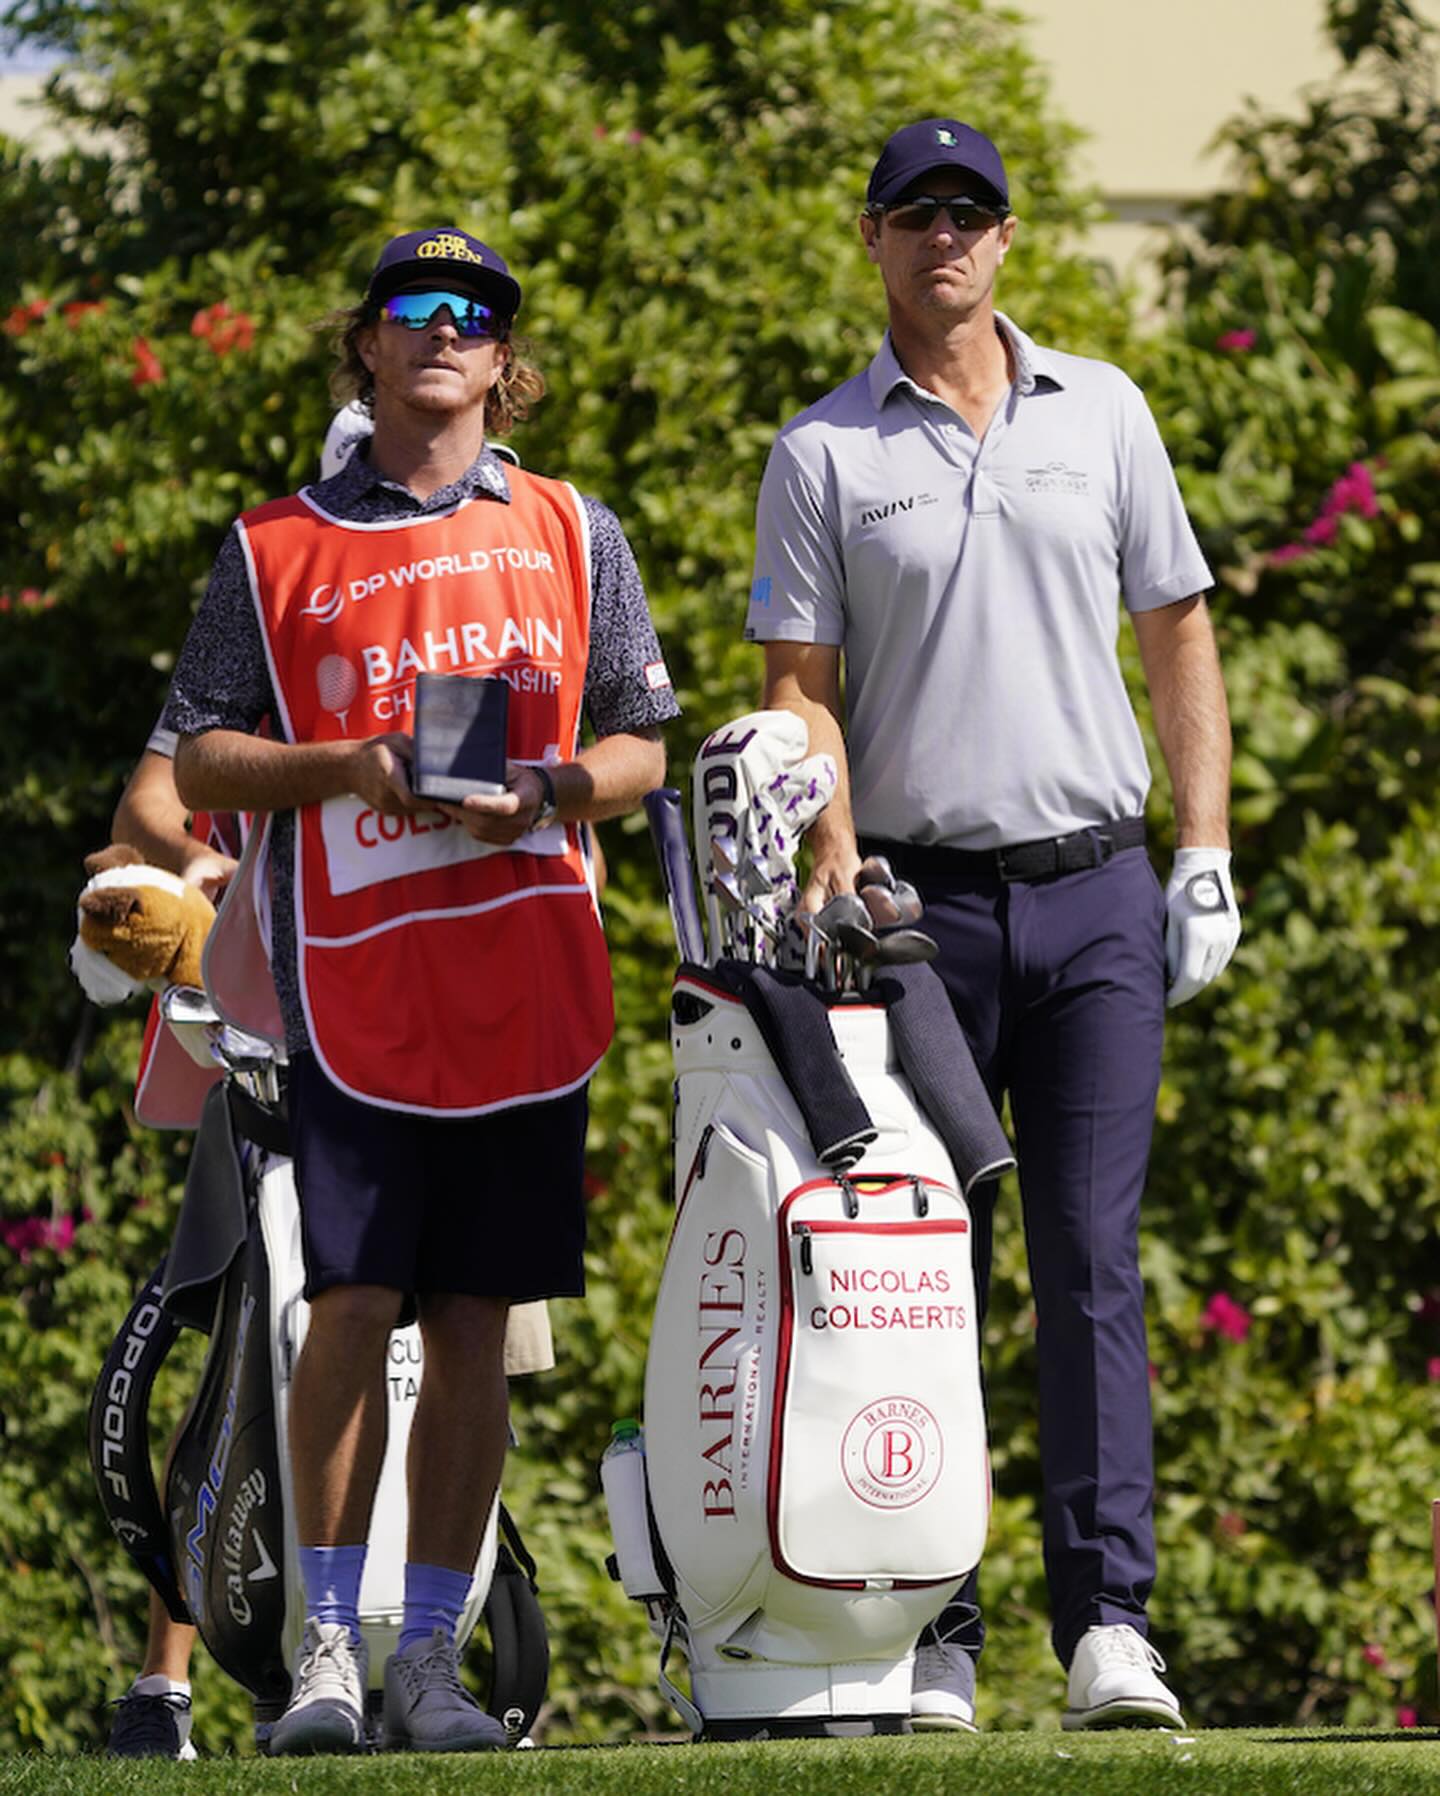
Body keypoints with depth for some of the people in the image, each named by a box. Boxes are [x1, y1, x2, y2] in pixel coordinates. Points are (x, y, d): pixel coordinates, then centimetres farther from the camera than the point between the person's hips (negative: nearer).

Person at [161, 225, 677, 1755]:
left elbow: (640, 749, 13)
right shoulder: (273, 549, 9)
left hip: (524, 979, 2)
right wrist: (349, 766, -10)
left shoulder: (569, 534, 14)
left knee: (472, 1326, 2)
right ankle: (326, 1643, -2)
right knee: (351, 1306, -10)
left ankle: (429, 1656, 7)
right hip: (354, 979, -2)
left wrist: (544, 791, -8)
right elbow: (200, 762, 7)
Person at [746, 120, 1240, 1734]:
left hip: (1096, 892, 1)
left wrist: (1206, 861, 5)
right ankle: (928, 1629, 5)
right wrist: (830, 844, -13)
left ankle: (1109, 1623, -9)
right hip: (920, 902, -1)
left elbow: (1179, 637, 13)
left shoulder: (1103, 414, 11)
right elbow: (801, 682, 4)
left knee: (1092, 1260, -6)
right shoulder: (820, 453, 6)